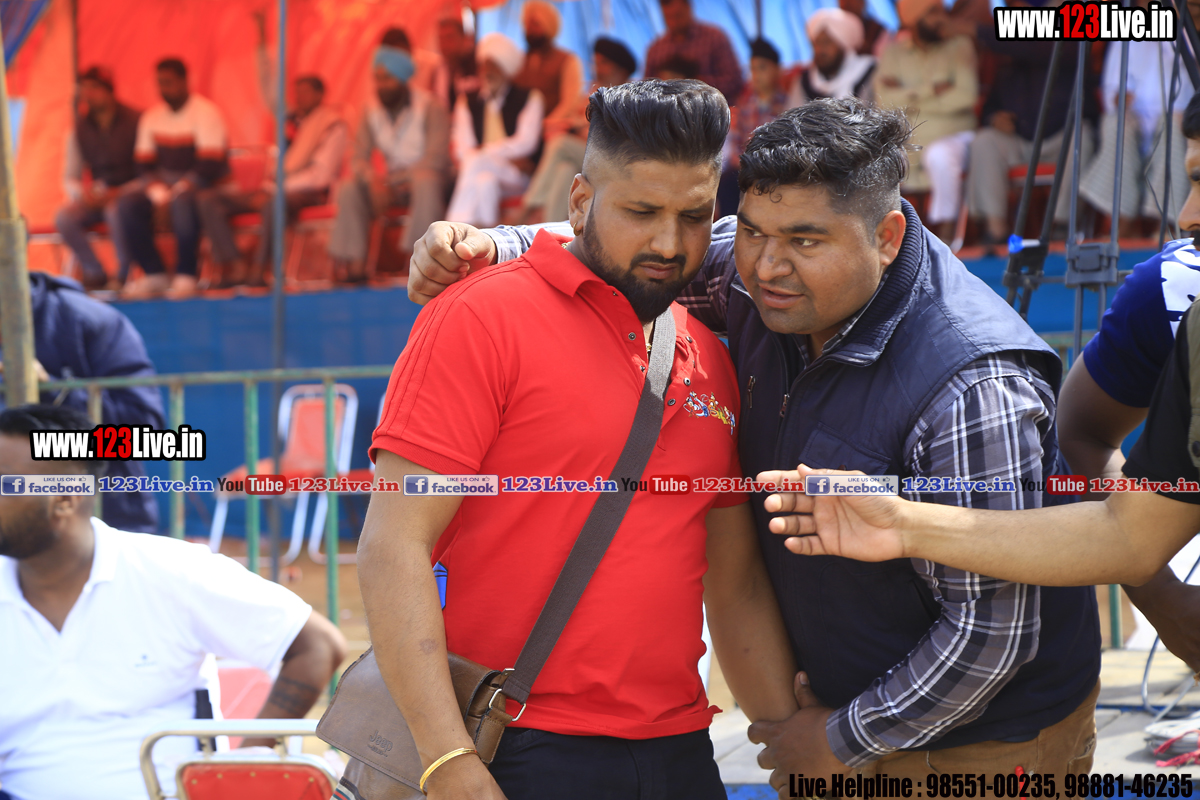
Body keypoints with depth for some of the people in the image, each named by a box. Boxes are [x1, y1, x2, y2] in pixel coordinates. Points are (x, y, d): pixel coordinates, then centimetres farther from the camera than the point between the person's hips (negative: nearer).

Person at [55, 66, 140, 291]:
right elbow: (69, 178, 13)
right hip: (98, 197, 5)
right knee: (64, 218, -25)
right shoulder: (80, 129, 9)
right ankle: (95, 274, -12)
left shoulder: (134, 122, -5)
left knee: (116, 211, -39)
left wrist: (120, 193, -19)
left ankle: (124, 275, -20)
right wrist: (82, 192, -11)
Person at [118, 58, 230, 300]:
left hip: (201, 183, -6)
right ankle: (154, 273, -16)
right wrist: (156, 190, -11)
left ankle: (186, 274, -26)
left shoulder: (205, 112, -8)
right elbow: (145, 164, 9)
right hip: (164, 182, 6)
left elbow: (210, 165, -16)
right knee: (127, 205, -21)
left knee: (182, 202, -40)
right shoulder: (152, 117, 11)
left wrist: (179, 189, -22)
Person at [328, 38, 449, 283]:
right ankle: (354, 264, -28)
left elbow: (436, 158, -18)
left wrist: (392, 185, -24)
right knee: (348, 190, -22)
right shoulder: (371, 111, 5)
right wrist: (373, 180, -22)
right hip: (392, 180, 5)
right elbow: (358, 158, 3)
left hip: (426, 175, -4)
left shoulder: (429, 107, -10)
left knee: (426, 182, -40)